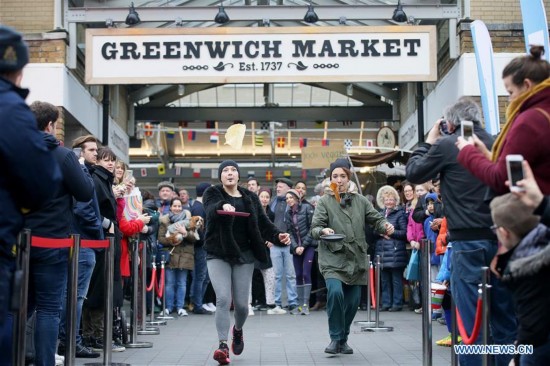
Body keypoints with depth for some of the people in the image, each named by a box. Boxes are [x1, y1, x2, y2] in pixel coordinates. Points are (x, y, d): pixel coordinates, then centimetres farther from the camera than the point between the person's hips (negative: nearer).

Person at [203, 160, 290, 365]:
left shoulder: (250, 198, 9)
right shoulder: (212, 194, -1)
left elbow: (263, 223, 4)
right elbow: (212, 210, -23)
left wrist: (277, 236, -15)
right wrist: (224, 206, -46)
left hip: (244, 256, 2)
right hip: (218, 256, -2)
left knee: (241, 303, 4)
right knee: (223, 299, -16)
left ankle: (238, 330, 36)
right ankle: (223, 345, -11)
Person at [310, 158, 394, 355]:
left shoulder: (360, 200, 10)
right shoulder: (324, 201, 1)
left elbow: (376, 218, 10)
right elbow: (314, 227, -5)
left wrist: (385, 226, -13)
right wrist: (323, 231, -28)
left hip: (356, 260, 4)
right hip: (333, 259, -4)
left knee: (352, 301, 5)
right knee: (335, 292, -25)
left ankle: (343, 339, 26)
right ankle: (335, 338, -9)